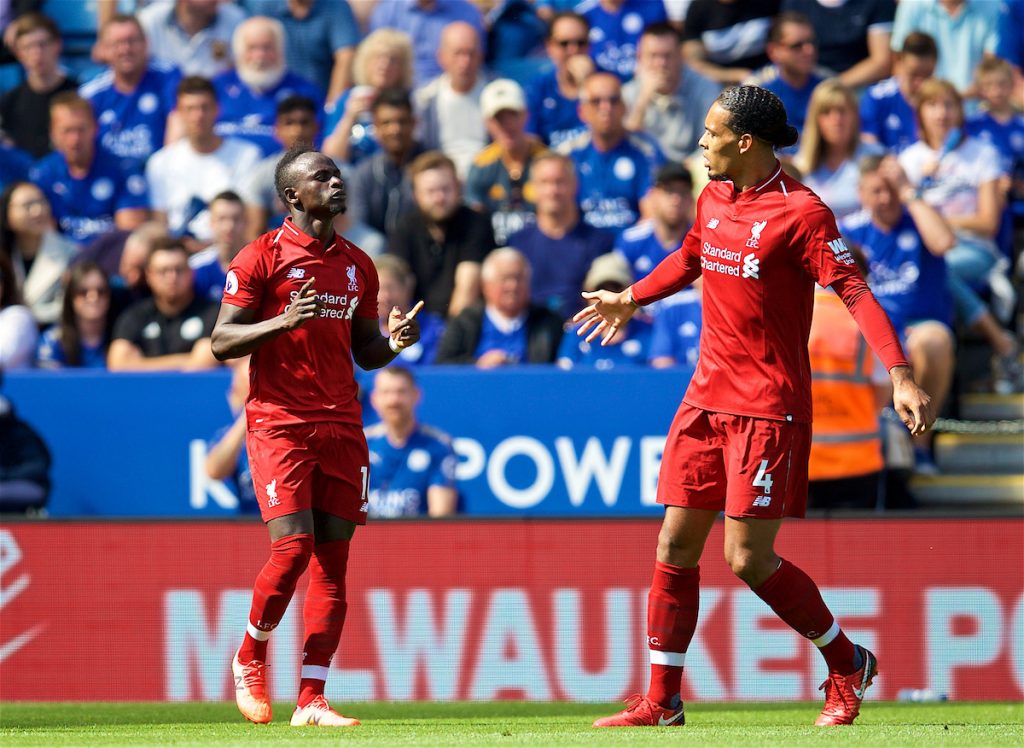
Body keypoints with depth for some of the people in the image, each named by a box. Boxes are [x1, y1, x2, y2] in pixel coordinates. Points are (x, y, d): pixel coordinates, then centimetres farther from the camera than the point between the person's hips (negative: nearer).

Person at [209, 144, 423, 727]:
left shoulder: (357, 265, 15)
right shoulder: (262, 257, -2)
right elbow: (222, 342, -5)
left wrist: (395, 341, -1)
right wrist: (284, 321, -20)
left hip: (342, 426, 5)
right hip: (280, 422, -5)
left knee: (333, 559, 0)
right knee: (293, 549, -15)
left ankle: (311, 700, 0)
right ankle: (251, 657, 12)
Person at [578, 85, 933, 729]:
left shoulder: (800, 212, -13)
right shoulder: (713, 199, 9)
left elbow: (854, 290, -19)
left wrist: (900, 376, -30)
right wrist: (631, 300, 43)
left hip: (769, 408, -7)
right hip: (707, 397, 7)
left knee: (750, 559, -8)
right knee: (676, 547, 4)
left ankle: (848, 665, 14)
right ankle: (663, 701, 11)